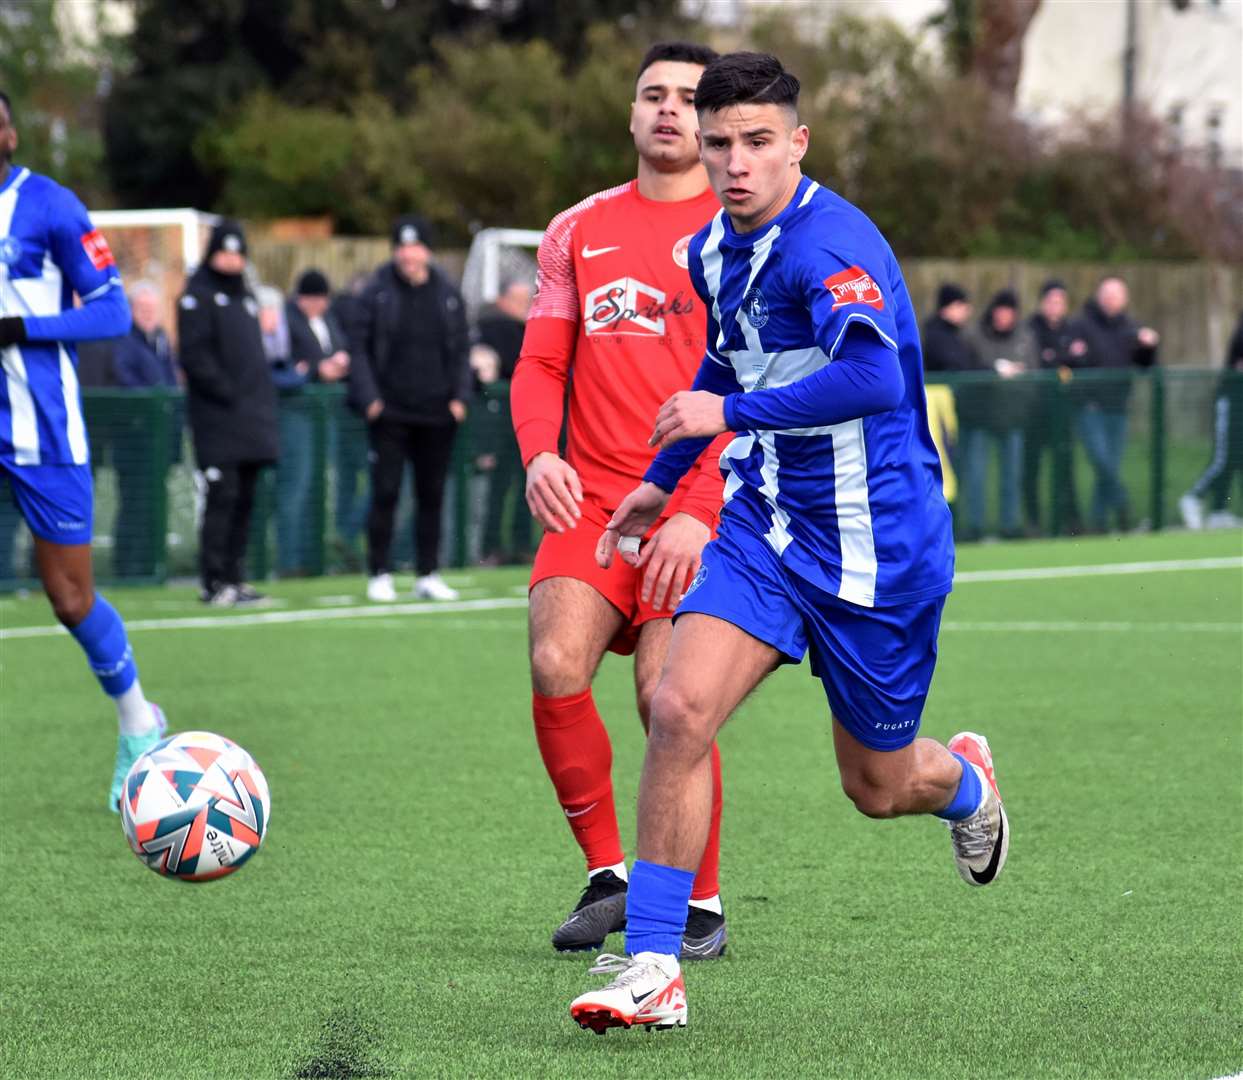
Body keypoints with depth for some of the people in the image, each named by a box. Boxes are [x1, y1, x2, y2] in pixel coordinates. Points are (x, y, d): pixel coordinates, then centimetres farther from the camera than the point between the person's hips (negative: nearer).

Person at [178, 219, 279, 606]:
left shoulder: (244, 296, 21)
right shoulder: (198, 296, -4)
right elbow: (194, 356, -12)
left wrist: (265, 397, 13)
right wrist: (228, 393, -17)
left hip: (251, 415, 8)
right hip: (217, 416, -8)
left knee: (244, 498, 8)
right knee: (222, 495, -11)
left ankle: (234, 577, 13)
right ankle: (215, 582, -9)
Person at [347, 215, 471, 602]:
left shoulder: (448, 294, 7)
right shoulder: (377, 292, -1)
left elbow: (461, 349, 13)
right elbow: (359, 347, 0)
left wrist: (459, 396, 1)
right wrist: (368, 397, -10)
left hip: (437, 413, 3)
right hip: (390, 411, -3)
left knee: (432, 496, 7)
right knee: (385, 493, -4)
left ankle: (428, 575, 14)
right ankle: (380, 575, 4)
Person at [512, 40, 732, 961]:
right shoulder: (580, 231, 15)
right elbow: (541, 365, 15)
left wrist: (697, 511, -16)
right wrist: (539, 454, -7)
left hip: (701, 506, -3)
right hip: (592, 498, 3)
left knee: (668, 692, -15)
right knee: (556, 661, -18)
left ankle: (702, 901, 3)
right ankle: (608, 875, -1)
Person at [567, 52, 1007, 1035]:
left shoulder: (831, 244, -22)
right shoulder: (716, 249, 4)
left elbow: (872, 378, -39)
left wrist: (731, 414, -33)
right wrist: (662, 481, 29)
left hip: (873, 541, -6)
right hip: (762, 523, 6)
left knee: (878, 786, 10)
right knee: (680, 711, -17)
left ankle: (967, 785, 49)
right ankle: (652, 968, -14)